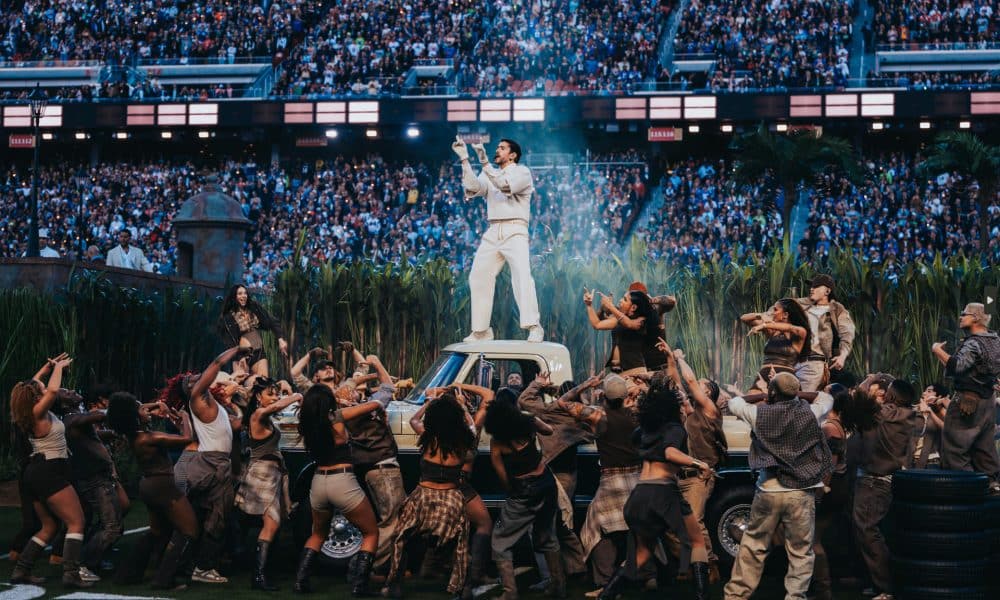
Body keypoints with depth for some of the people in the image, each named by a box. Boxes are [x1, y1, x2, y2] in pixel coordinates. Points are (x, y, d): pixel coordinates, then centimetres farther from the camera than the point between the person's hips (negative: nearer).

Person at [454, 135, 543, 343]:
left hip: (514, 231, -6)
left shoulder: (522, 171, 5)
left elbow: (506, 185, -15)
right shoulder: (489, 174, 20)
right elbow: (473, 187, 0)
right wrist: (465, 159, -7)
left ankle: (534, 328, -26)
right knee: (478, 277, 3)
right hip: (492, 232, 6)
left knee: (522, 275, -22)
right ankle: (481, 330, 10)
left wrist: (484, 162, -20)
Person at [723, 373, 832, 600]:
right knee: (800, 551, 5)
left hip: (768, 492, 1)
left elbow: (734, 404, 16)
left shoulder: (759, 413, -4)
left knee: (752, 547, 12)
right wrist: (797, 395, 31)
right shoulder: (808, 413, -3)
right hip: (801, 493, -1)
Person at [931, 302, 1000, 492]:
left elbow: (956, 367, -32)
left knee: (954, 448, -3)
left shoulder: (973, 344, -18)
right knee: (984, 446, 16)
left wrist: (937, 350, -21)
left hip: (968, 401, -9)